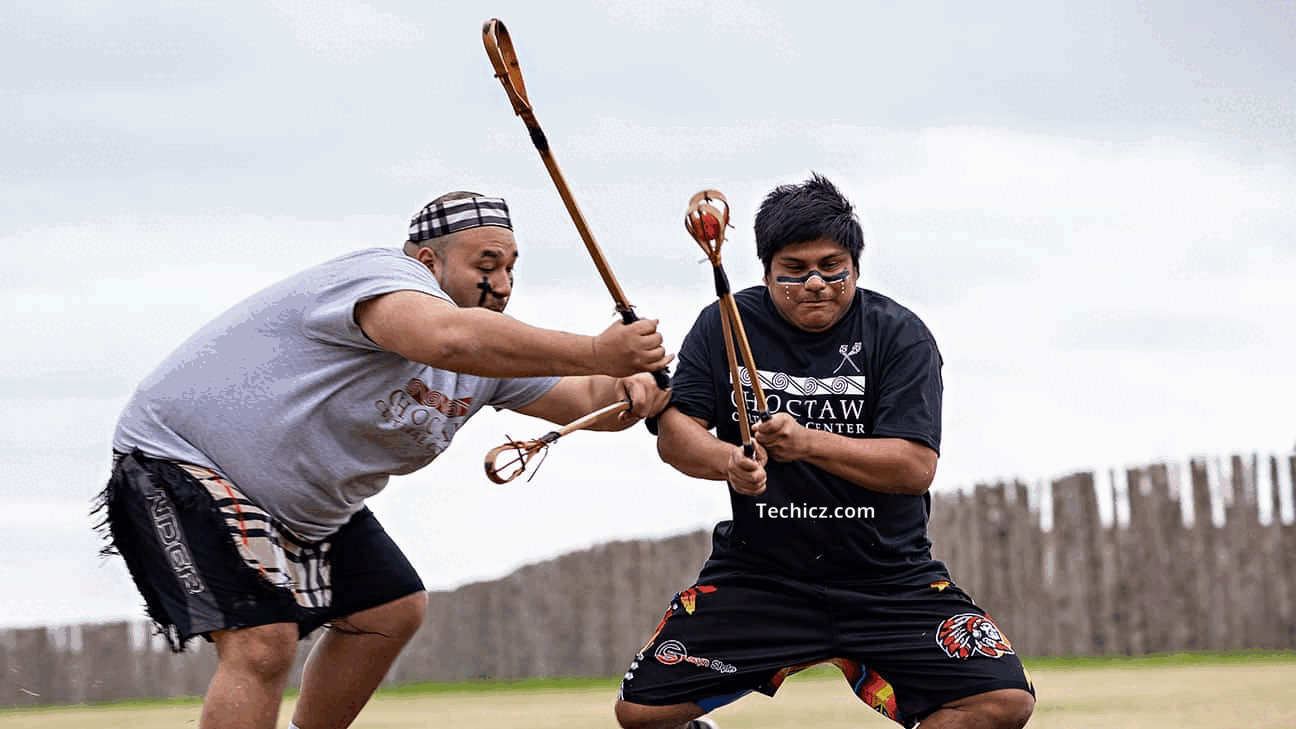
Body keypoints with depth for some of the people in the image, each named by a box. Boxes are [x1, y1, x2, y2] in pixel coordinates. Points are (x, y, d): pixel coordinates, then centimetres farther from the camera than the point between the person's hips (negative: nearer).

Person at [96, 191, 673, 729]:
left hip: (304, 502, 10)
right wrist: (595, 353, -49)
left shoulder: (494, 345, 1)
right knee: (263, 643, -24)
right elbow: (450, 338, -49)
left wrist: (628, 391, -22)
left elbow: (582, 398, 3)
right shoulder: (384, 275, -28)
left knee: (392, 610, 17)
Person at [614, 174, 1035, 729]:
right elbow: (674, 432, -5)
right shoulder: (727, 326, 3)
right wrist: (728, 461, -27)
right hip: (756, 574, 1)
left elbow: (916, 467, -14)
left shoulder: (899, 335, -3)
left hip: (889, 576, -1)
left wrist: (809, 442, -27)